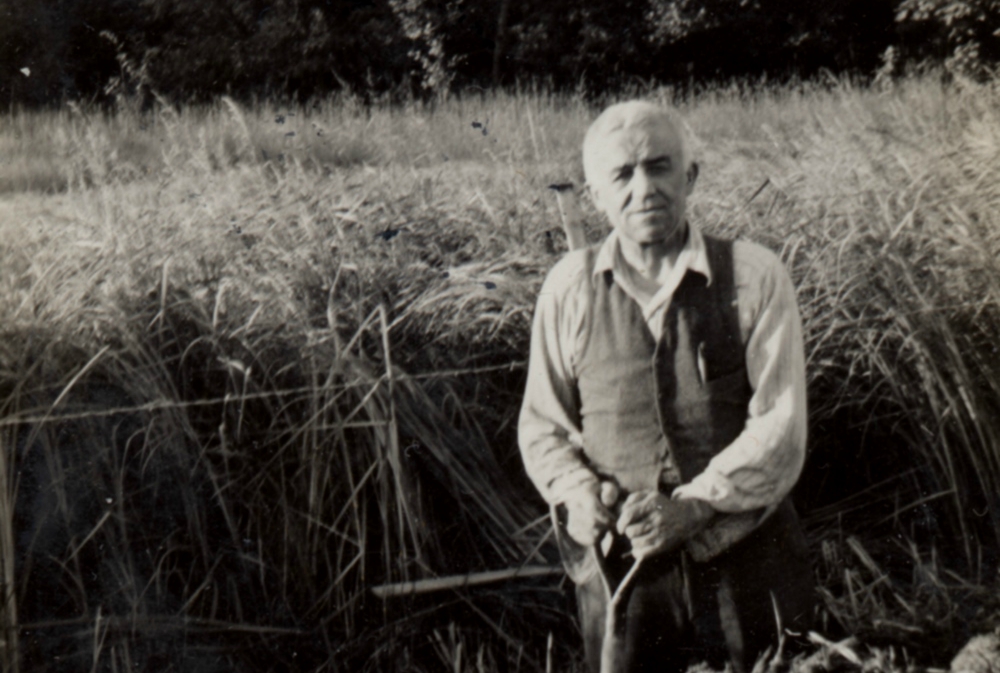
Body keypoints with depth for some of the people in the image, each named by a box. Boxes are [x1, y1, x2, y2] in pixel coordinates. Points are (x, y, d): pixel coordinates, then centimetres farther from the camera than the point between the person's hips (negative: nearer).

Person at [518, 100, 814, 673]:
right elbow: (541, 425, 10)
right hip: (617, 565, 1)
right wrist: (578, 494, -9)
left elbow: (779, 430, -7)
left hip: (746, 565, -1)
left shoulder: (755, 278, -3)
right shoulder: (570, 289, 3)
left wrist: (692, 507, -18)